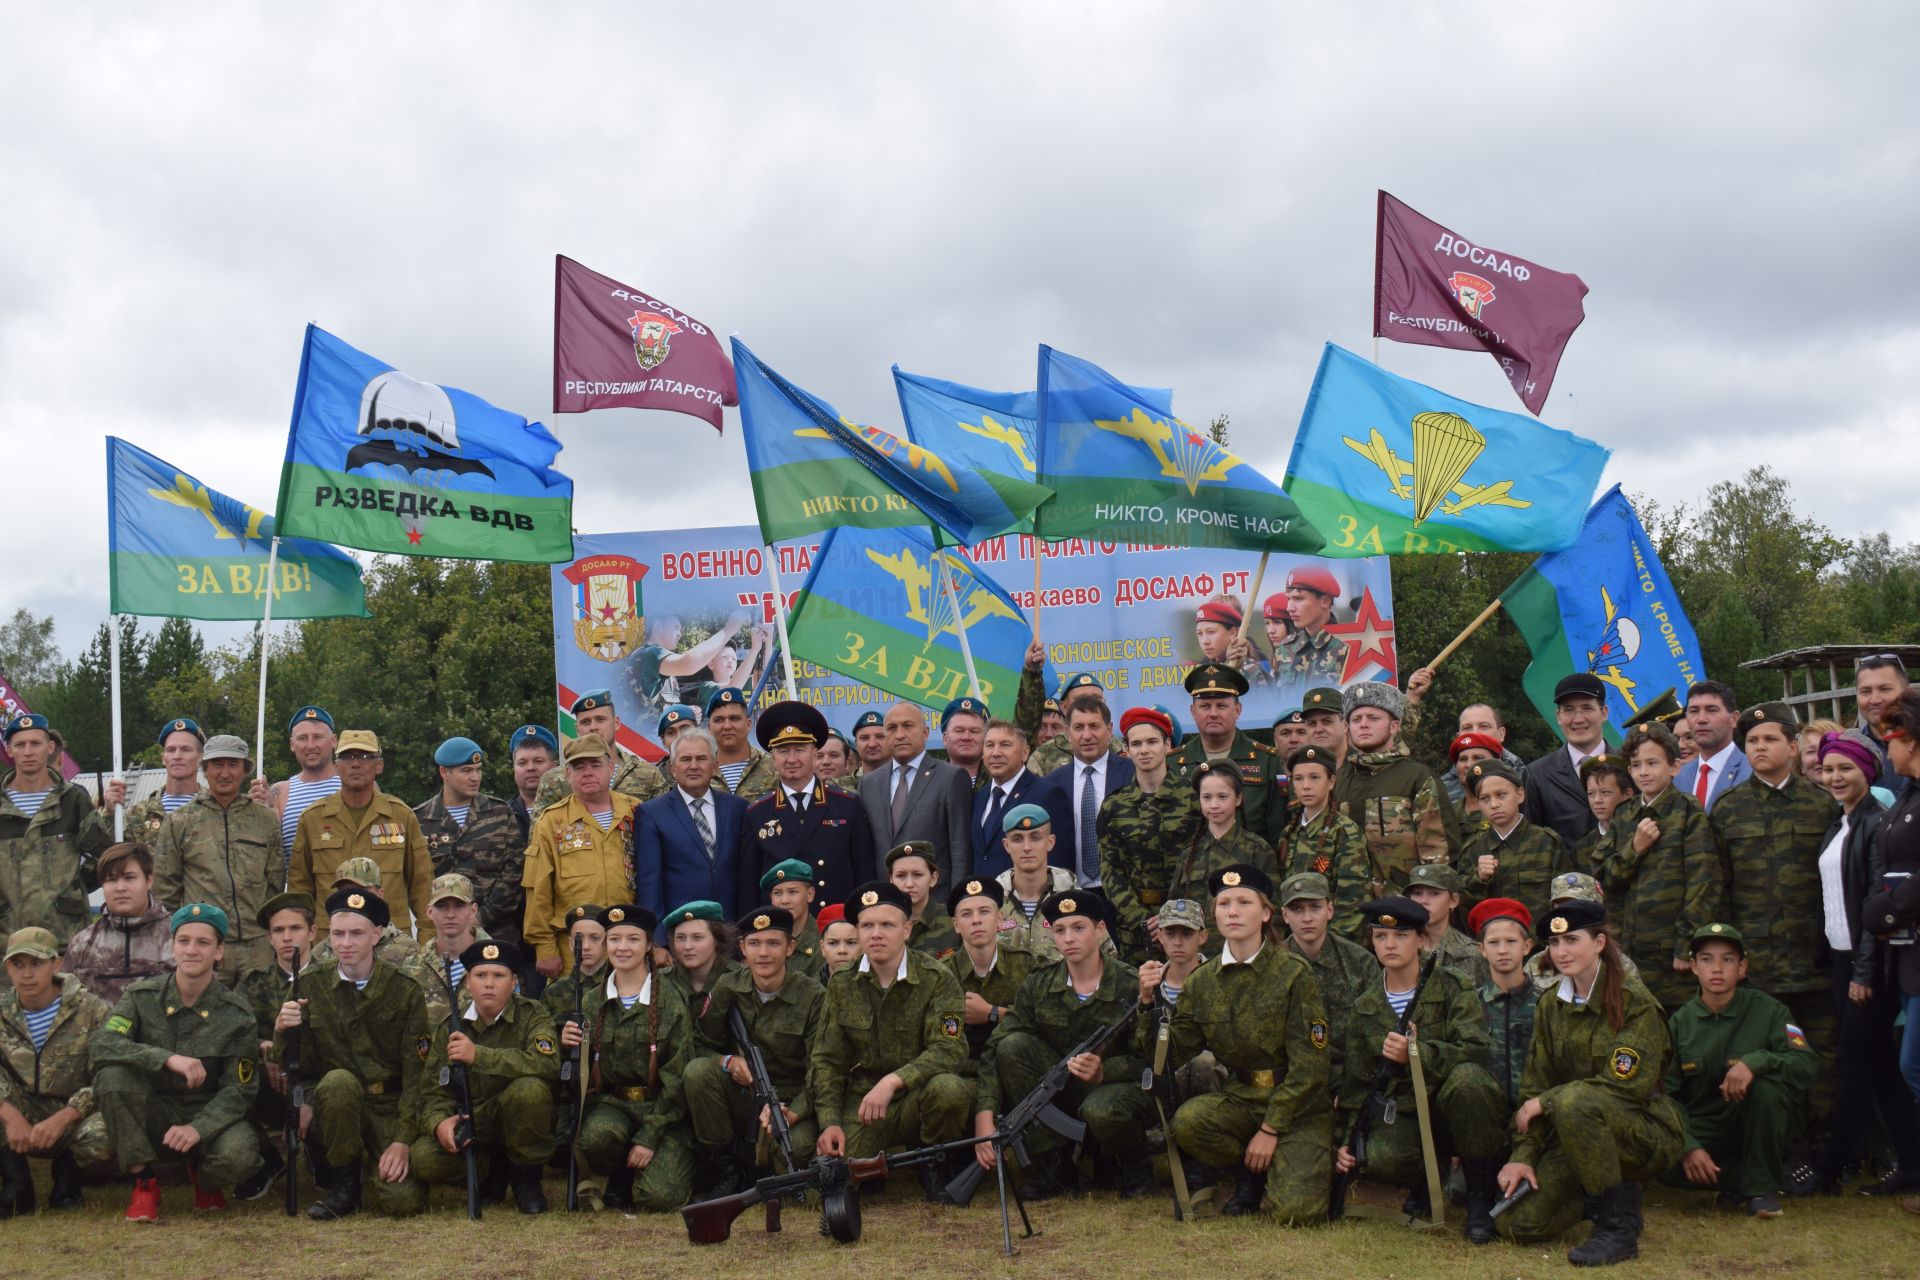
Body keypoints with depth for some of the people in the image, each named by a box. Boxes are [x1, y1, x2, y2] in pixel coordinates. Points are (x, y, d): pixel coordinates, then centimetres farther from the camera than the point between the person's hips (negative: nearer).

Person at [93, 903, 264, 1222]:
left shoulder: (236, 1014, -6)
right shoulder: (142, 997, -5)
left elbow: (239, 1089, -8)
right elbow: (101, 1043, -22)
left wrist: (198, 1128, -26)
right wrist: (168, 1059, -35)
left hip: (209, 1114, -1)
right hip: (155, 1111, 1)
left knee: (239, 1156, -33)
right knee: (113, 1075, -29)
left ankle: (204, 1179, 8)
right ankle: (144, 1183, -14)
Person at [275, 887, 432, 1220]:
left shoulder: (404, 990, -4)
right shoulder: (307, 985, 1)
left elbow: (417, 1073, -5)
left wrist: (403, 1140, -14)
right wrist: (282, 1030, -21)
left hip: (391, 1107, -1)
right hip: (334, 1105, 1)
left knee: (401, 1201, -24)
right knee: (338, 1081, -34)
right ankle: (344, 1185, -11)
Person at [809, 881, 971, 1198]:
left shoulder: (936, 979, -10)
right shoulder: (841, 984, 3)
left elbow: (950, 1050, -20)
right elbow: (827, 1060, 4)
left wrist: (893, 1081, -33)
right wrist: (829, 1122, -10)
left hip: (919, 1097, -2)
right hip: (862, 1100, 2)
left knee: (947, 1088, -36)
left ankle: (938, 1164, -5)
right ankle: (879, 1164, 14)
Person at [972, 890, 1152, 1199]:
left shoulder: (1131, 986, -13)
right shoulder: (1038, 986, -3)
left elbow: (1151, 1060, -14)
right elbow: (995, 1051, -11)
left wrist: (1103, 1072, -34)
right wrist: (984, 1116, -26)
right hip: (1063, 1090, 4)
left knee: (1101, 1112, -39)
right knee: (1013, 1045, -21)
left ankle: (1133, 1162, 0)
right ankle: (1052, 1162, -13)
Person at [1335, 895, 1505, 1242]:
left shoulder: (1454, 988, -6)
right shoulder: (1365, 1008, 7)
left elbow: (1475, 1051, -20)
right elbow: (1356, 1081, 13)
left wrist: (1418, 1054, -34)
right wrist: (1344, 1139, 4)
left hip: (1457, 1114, -2)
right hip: (1405, 1114, 2)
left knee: (1466, 1076, -37)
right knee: (1380, 1155, -32)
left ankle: (1482, 1193, -17)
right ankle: (1426, 1184, 7)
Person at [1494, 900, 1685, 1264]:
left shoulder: (1635, 1002, -13)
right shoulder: (1550, 1005, 6)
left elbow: (1628, 1083, -21)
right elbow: (1535, 1085, 4)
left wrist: (1547, 1101, -18)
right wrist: (1523, 1154, -8)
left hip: (1644, 1132, -6)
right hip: (1579, 1136, 6)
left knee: (1574, 1100, -37)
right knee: (1518, 1223, -11)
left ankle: (1619, 1228, -23)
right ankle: (1616, 1195, 14)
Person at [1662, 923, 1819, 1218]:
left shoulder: (1766, 1009, -8)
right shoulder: (1681, 1022, -1)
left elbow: (1809, 1064, -19)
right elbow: (1668, 1095, -5)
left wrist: (1756, 1061, -37)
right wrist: (1688, 1147, -21)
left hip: (1761, 1127, -1)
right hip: (1704, 1126, 2)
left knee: (1764, 1086, -34)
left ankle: (1762, 1186, -14)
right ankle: (1740, 1179, -2)